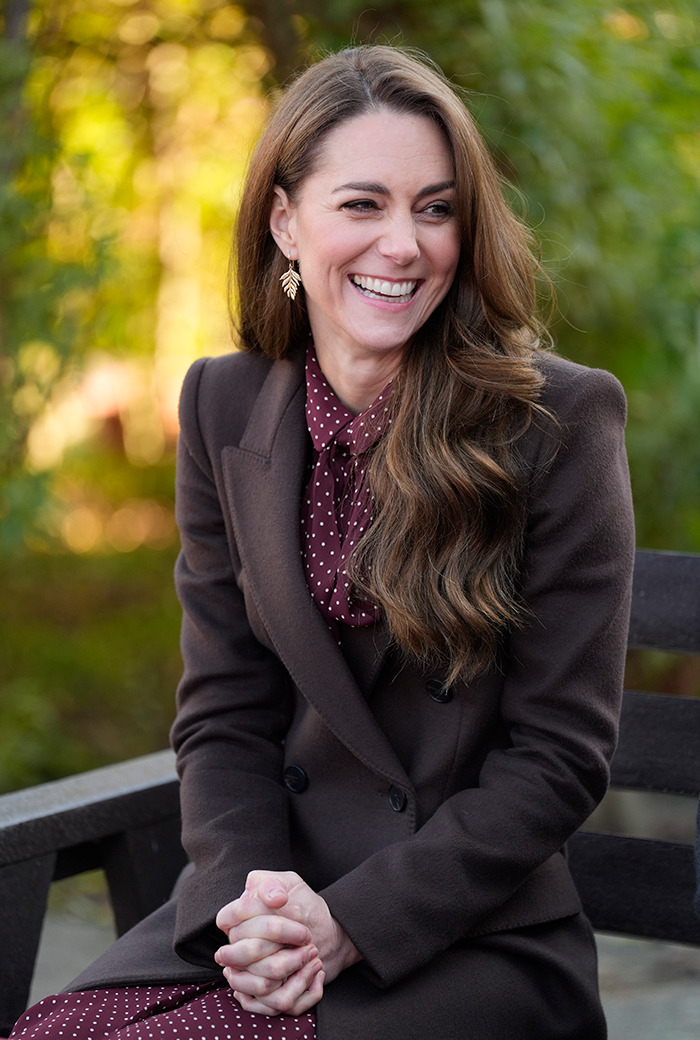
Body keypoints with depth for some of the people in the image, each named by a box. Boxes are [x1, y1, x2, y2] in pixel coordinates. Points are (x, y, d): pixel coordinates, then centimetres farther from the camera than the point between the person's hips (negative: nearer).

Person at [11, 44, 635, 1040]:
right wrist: (249, 899, -11)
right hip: (265, 910, 4)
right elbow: (224, 712, 7)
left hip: (477, 931, -4)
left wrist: (349, 923, -14)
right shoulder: (224, 407, 6)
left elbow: (559, 755, -7)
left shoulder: (564, 419, -7)